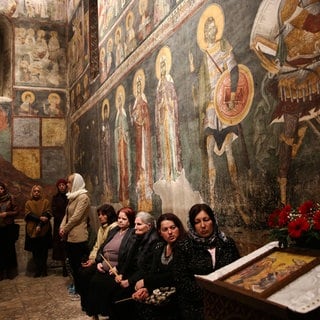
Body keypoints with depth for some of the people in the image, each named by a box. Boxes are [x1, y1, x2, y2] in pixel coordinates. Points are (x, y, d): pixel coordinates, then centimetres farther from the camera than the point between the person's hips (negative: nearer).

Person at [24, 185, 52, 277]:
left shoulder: (46, 202, 6)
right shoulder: (28, 203, 10)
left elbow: (47, 214, -4)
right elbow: (28, 215, -4)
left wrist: (40, 225, -16)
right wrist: (39, 218, -18)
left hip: (44, 230, -1)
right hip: (32, 230, 1)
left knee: (44, 251, 2)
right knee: (35, 251, 3)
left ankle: (43, 270, 11)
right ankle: (38, 269, 12)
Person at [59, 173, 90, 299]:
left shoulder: (83, 197, -15)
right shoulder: (73, 197, 14)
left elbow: (76, 217, -19)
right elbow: (67, 214, 14)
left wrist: (65, 229, -10)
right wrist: (62, 227, 0)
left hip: (78, 236, -9)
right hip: (70, 236, 9)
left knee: (78, 265, 1)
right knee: (72, 263, 17)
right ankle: (76, 286, 31)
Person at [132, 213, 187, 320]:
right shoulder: (159, 247, 10)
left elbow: (173, 277, -17)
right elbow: (153, 272, 5)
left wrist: (145, 281, -11)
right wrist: (146, 288, -16)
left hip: (176, 292, -6)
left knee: (148, 306, -23)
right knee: (141, 301, -17)